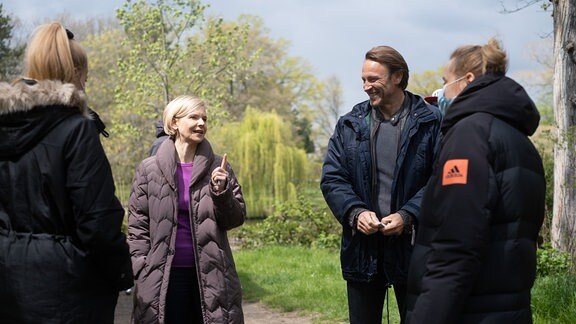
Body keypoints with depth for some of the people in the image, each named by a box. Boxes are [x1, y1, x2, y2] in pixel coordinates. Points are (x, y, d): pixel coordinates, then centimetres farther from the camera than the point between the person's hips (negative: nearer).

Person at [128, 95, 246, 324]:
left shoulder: (218, 167, 4)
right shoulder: (149, 169, 0)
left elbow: (236, 219, 5)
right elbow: (138, 225, 2)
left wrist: (221, 192, -12)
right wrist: (143, 272, -5)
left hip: (210, 273, 1)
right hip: (164, 275, -1)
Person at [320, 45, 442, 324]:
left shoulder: (430, 123, -3)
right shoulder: (350, 125, 7)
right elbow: (331, 178, 3)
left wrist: (408, 215, -20)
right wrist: (356, 212, -13)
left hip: (412, 246, -3)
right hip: (362, 248, 3)